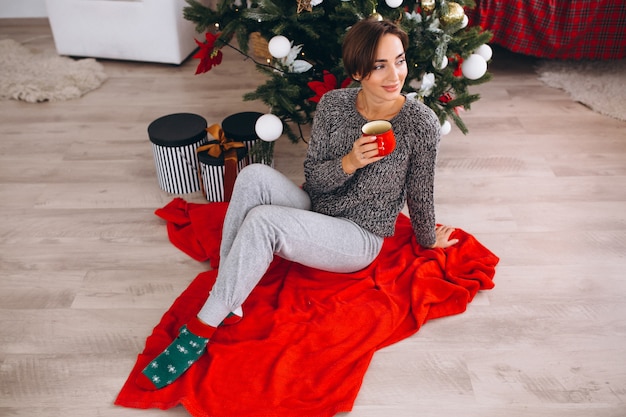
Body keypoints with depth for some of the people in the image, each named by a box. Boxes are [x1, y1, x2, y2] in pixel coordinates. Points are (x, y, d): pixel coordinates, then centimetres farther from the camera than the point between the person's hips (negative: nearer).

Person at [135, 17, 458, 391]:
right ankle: (227, 301, -20)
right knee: (255, 175, -25)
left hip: (360, 239, -4)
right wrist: (348, 163, -24)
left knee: (261, 221, -29)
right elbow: (313, 179, -5)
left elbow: (421, 193, 0)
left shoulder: (421, 122, -14)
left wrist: (429, 239, 13)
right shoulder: (334, 104, -5)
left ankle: (202, 328, -18)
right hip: (313, 214, 4)